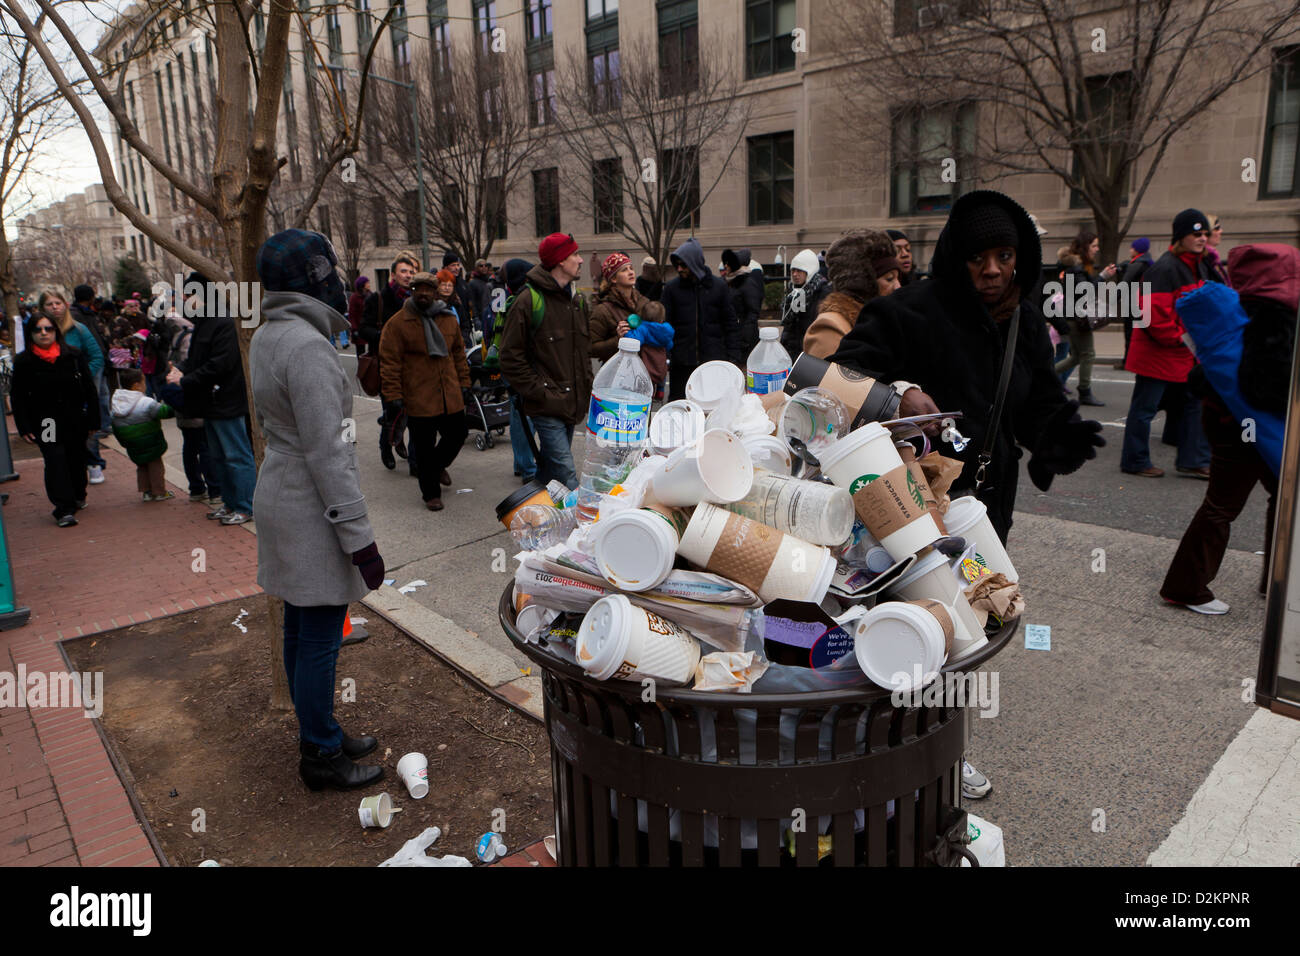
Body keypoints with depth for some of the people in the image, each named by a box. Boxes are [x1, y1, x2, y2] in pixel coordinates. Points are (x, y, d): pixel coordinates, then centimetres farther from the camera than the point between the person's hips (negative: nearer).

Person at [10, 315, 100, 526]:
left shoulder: (74, 355, 0)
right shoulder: (23, 361, -1)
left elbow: (89, 389, 5)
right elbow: (17, 397, 2)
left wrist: (93, 420, 3)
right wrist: (24, 428, -4)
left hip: (75, 419, 2)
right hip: (44, 420, -2)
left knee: (76, 459, 13)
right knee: (55, 461, -12)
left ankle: (78, 497, 37)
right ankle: (65, 509, -14)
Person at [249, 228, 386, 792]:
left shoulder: (266, 338, 10)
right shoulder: (307, 347, -21)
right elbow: (327, 450, -24)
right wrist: (359, 536, -21)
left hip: (280, 494, 10)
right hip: (312, 512, -10)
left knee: (300, 630, 19)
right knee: (320, 638, 2)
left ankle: (318, 735, 34)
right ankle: (321, 758, 16)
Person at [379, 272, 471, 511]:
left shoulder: (449, 319, 9)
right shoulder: (397, 324, -6)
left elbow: (459, 354, 19)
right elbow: (390, 363, -8)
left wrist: (463, 383, 16)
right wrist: (393, 396, -12)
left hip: (451, 397, 5)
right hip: (418, 400, -5)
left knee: (457, 434, 15)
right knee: (424, 448, 2)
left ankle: (438, 466, 44)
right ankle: (431, 493, 18)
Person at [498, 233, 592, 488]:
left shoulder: (578, 301, 15)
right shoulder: (528, 301, -10)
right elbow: (511, 358, -10)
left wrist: (587, 388, 14)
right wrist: (539, 393, -15)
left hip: (574, 404, 7)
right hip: (547, 408, -7)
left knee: (549, 469, 16)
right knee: (566, 475, -10)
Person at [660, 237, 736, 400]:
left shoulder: (719, 286, 3)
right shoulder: (671, 287, 3)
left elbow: (730, 323, 7)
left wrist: (730, 356, 2)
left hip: (713, 360, 0)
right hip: (681, 361, 0)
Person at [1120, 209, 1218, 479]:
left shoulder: (1200, 267, 13)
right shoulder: (1165, 268, -18)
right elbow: (1153, 312, -23)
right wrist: (1178, 338, -15)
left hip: (1186, 353, 10)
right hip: (1157, 352, -9)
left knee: (1194, 402, 11)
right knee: (1145, 406, 0)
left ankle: (1193, 460, 20)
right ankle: (1135, 461, 11)